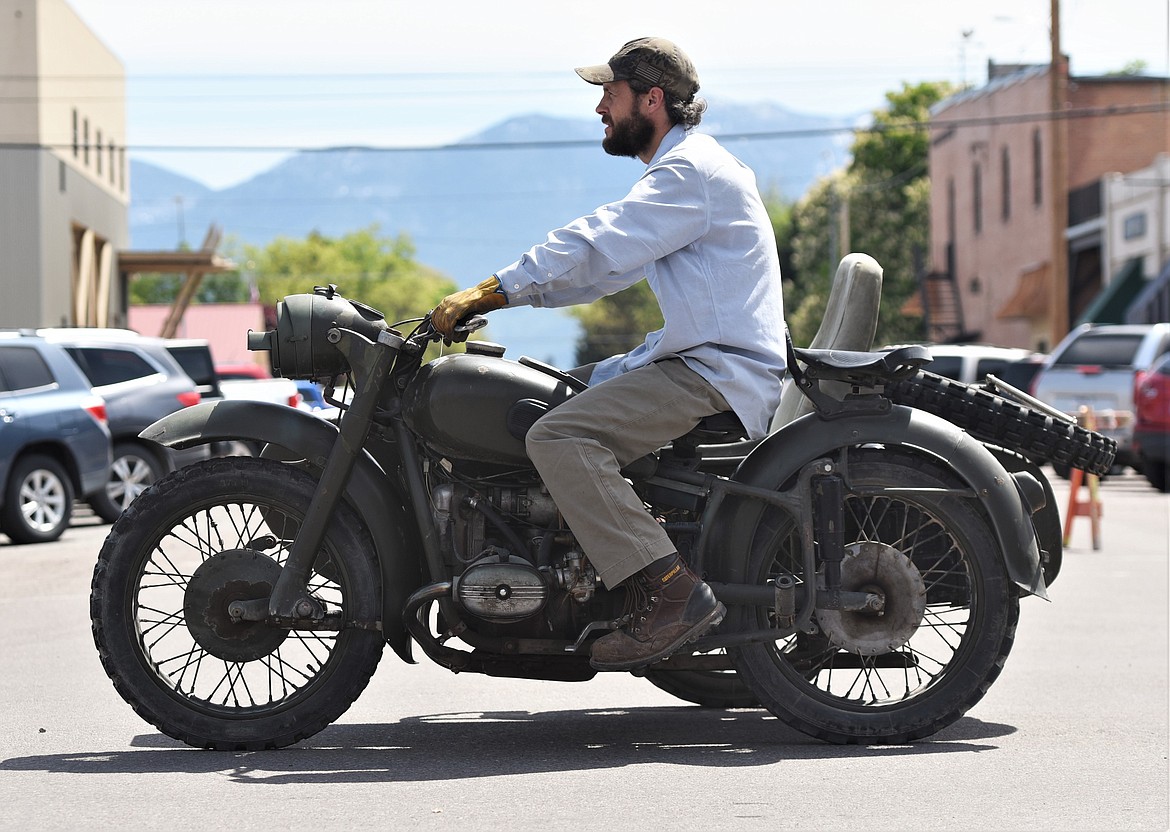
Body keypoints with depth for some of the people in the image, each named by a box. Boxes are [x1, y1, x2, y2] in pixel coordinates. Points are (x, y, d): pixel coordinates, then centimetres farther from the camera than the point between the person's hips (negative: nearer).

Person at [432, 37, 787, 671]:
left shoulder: (690, 172, -13)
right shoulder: (684, 168, 21)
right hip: (700, 361, 11)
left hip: (720, 371, -11)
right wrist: (499, 296, 14)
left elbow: (597, 246, -22)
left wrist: (486, 292, -19)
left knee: (557, 438, -23)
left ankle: (672, 594, -31)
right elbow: (607, 265, 22)